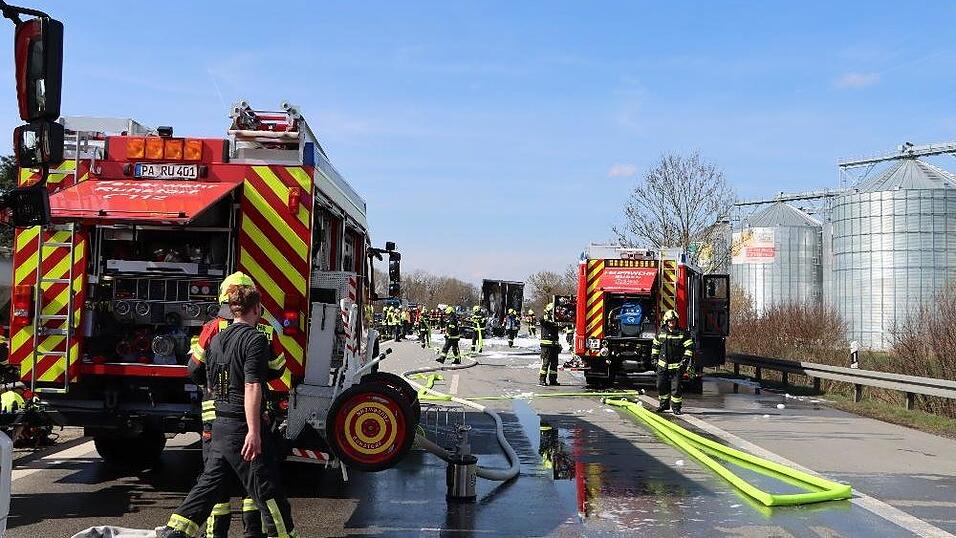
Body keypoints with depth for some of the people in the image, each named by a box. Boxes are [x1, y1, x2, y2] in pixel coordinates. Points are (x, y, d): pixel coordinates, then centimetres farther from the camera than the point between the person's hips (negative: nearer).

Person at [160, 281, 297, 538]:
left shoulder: (216, 339, 12)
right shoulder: (255, 339, -14)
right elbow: (252, 387, -22)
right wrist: (254, 431, -24)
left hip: (220, 423, 8)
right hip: (243, 426, -8)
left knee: (209, 481, 15)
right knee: (266, 488, 0)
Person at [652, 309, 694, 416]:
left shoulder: (683, 334, -4)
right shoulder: (661, 333, 5)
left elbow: (689, 347, -3)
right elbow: (655, 345, 17)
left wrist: (686, 359, -11)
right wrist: (654, 357, 12)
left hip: (677, 366, -3)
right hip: (663, 365, 3)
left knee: (676, 387, -5)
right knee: (661, 386, 8)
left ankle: (676, 407, 6)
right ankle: (664, 404, 24)